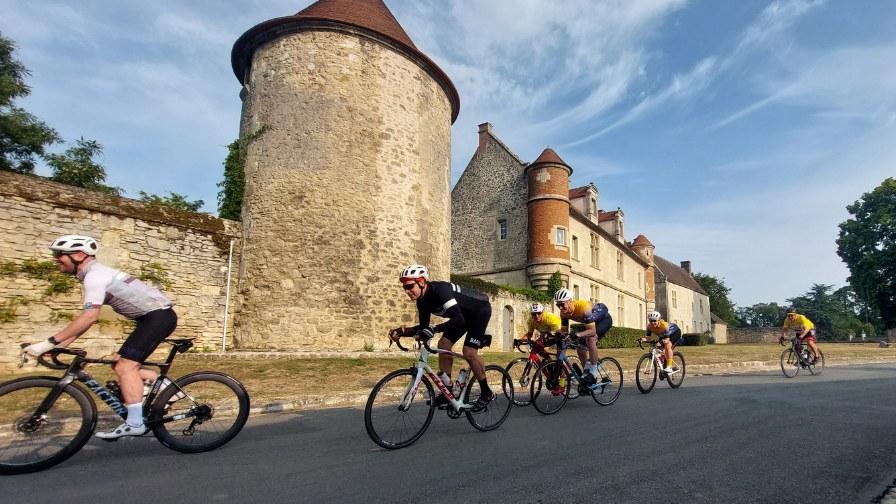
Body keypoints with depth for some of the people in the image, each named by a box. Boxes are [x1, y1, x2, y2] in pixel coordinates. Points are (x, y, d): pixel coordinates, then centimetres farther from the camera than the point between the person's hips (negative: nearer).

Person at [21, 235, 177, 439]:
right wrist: (59, 345, 12)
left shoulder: (95, 275, -13)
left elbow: (89, 317, -24)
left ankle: (134, 423, -9)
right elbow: (87, 319, 18)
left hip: (158, 315, -10)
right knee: (122, 364, 13)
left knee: (125, 366, -12)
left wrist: (49, 343, -21)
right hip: (153, 317, 10)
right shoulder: (96, 274, 18)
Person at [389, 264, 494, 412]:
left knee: (469, 352, -17)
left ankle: (487, 394, 1)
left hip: (480, 310, -8)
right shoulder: (423, 301, -9)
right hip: (463, 314, 8)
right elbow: (424, 327, -1)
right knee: (443, 344, -4)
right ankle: (447, 390, 4)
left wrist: (434, 328, -55)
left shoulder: (440, 290, -35)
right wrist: (402, 331, -14)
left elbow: (459, 319, -43)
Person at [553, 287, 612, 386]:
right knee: (580, 348, 0)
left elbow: (592, 331, -45)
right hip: (591, 321, 7)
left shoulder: (584, 308, -40)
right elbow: (564, 330, -9)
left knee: (590, 338, -31)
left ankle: (593, 373, -22)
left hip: (604, 319, -7)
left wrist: (577, 335, -60)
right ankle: (587, 372, 20)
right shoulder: (564, 313, -19)